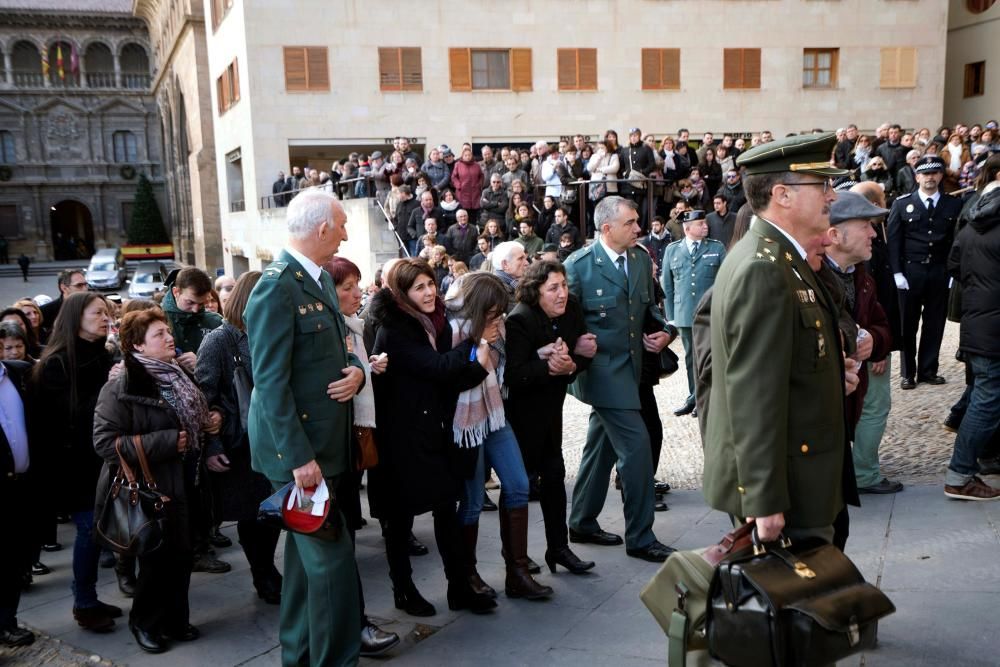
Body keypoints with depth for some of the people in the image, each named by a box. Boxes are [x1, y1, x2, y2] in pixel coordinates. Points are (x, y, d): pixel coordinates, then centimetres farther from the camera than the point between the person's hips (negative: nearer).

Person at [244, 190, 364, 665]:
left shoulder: (321, 279, 11)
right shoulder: (276, 287, -18)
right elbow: (270, 382, -21)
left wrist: (356, 372, -3)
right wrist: (299, 456, -23)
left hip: (325, 441, 10)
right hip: (299, 447, -10)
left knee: (307, 551, 19)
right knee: (333, 559, -5)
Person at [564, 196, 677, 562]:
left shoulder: (641, 259, 6)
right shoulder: (579, 264, -12)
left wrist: (664, 330, 1)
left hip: (630, 365, 7)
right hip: (602, 368, -7)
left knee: (602, 446, 16)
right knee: (636, 444, -10)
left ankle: (582, 523, 31)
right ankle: (640, 538, 4)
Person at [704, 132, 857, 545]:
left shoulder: (772, 257, 10)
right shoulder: (764, 270, -23)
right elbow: (755, 395, -26)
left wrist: (828, 370, 8)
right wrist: (765, 501, -25)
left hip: (794, 473, 10)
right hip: (784, 488, -10)